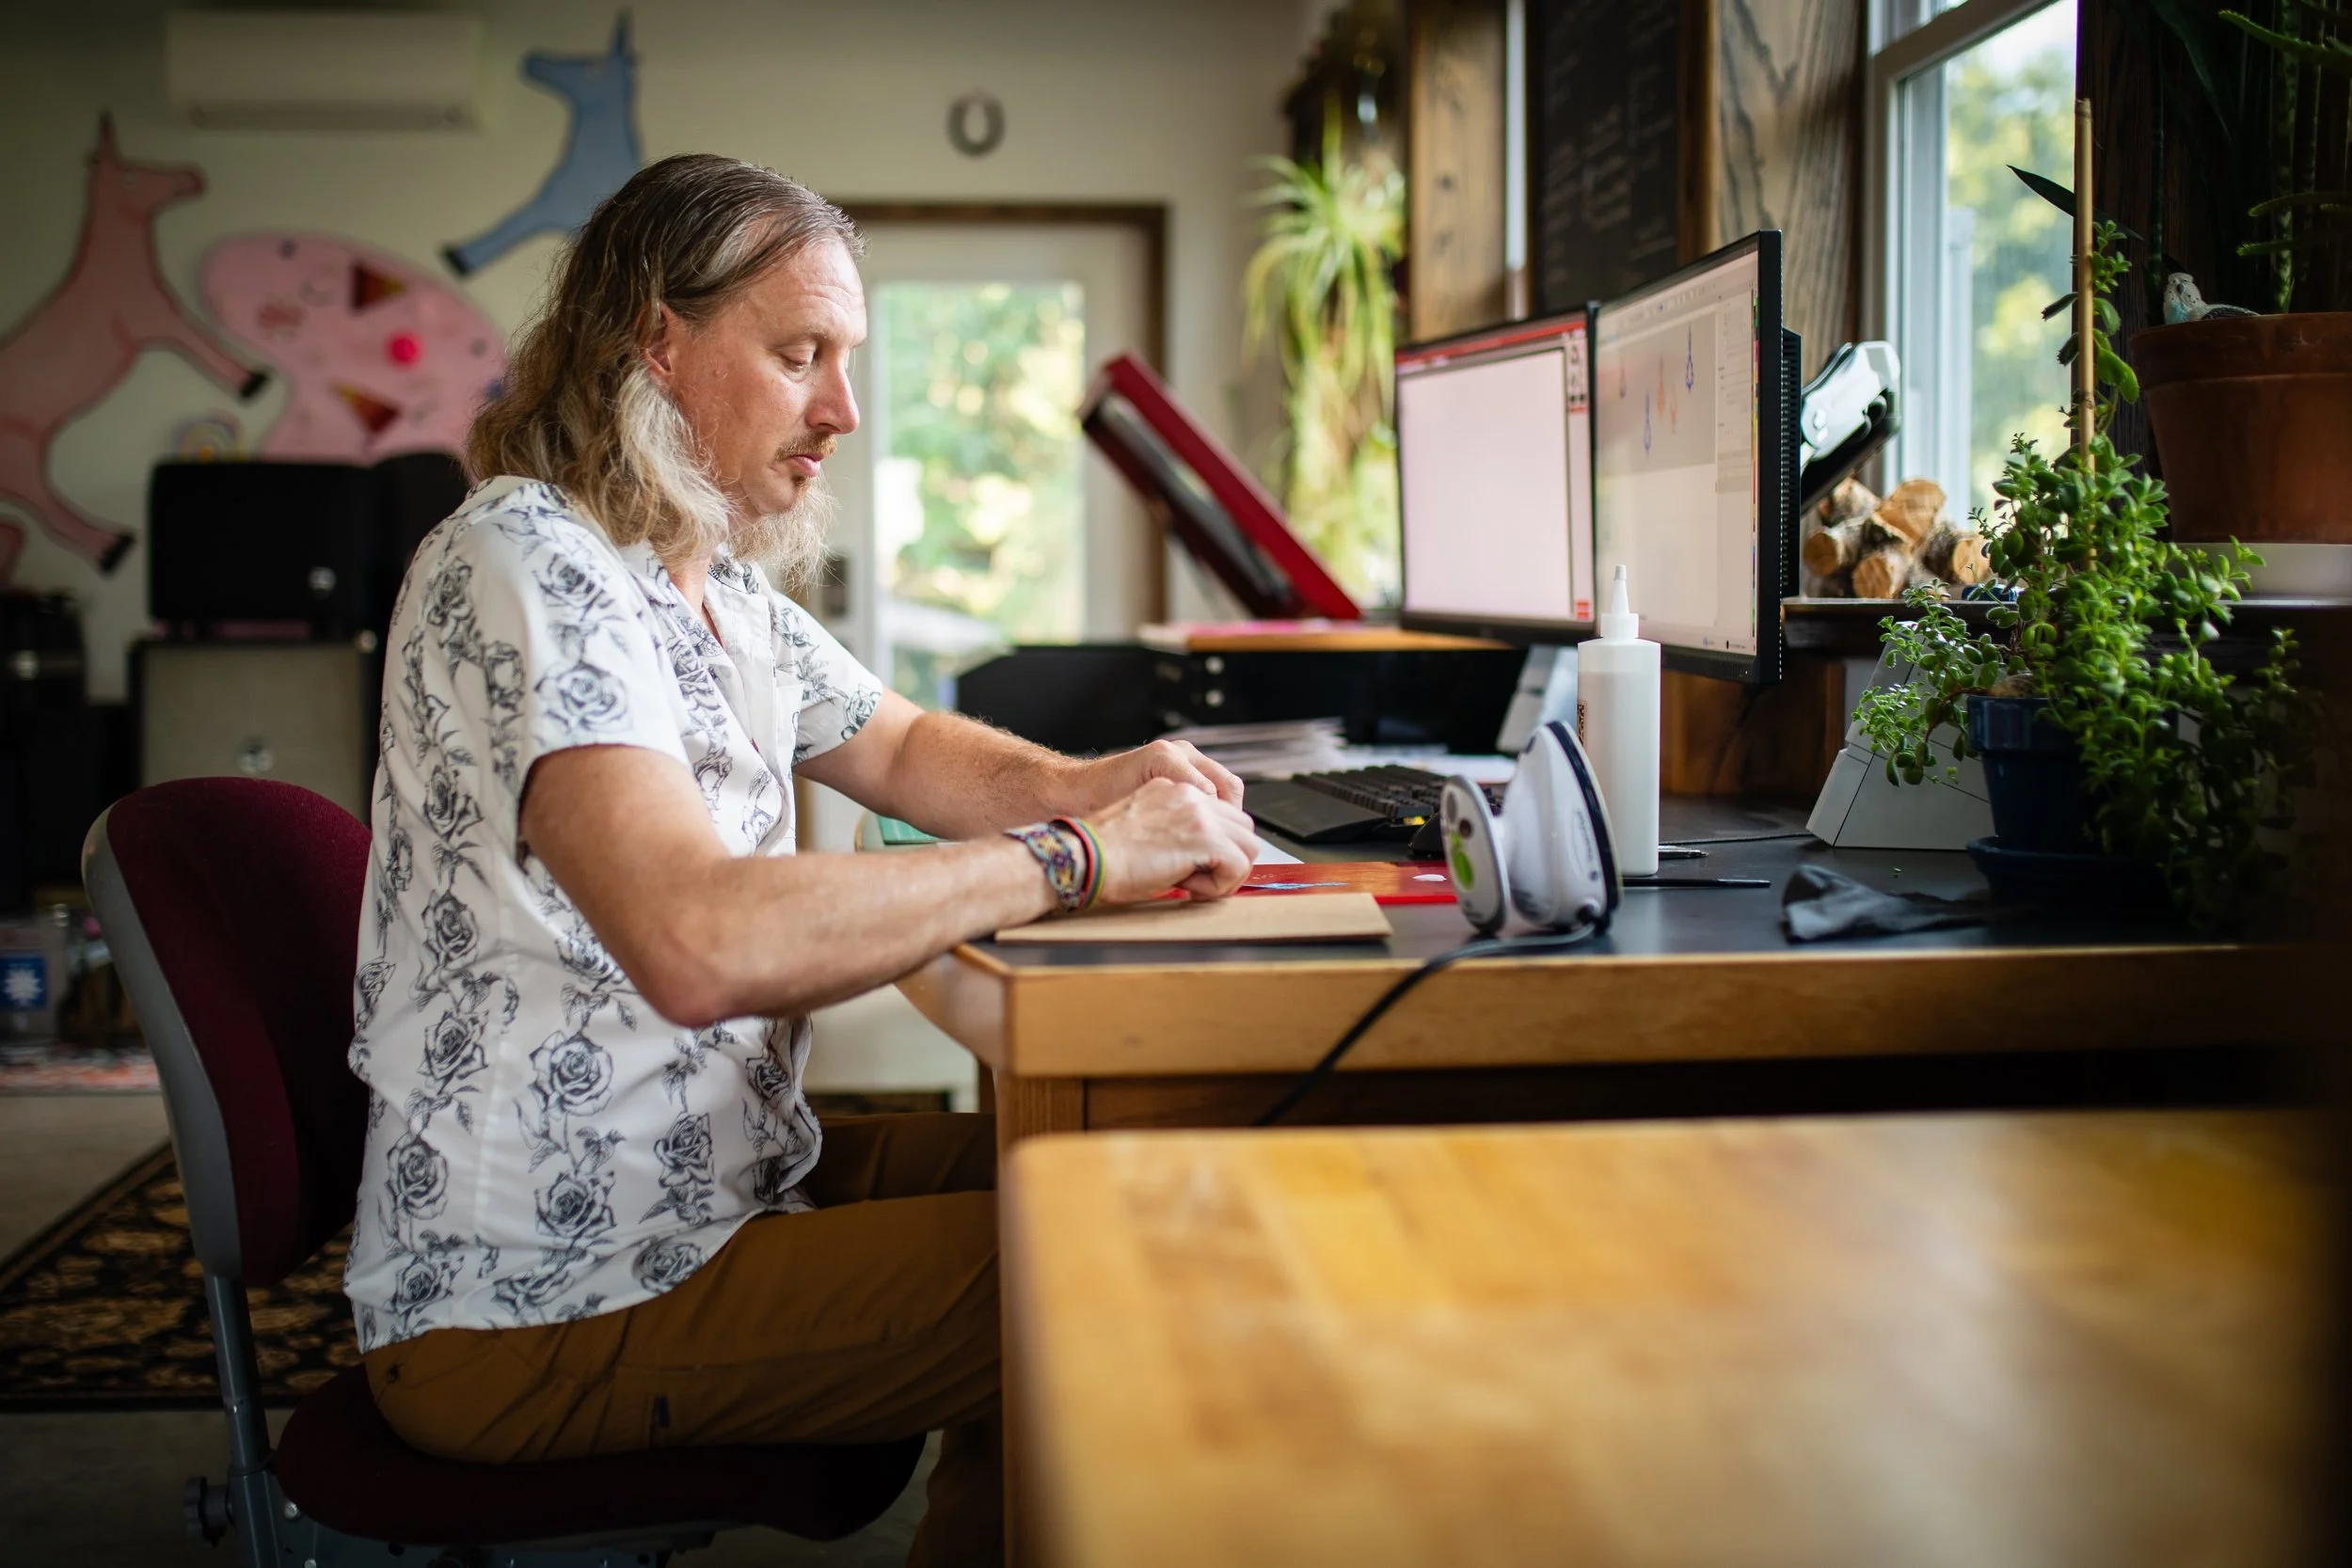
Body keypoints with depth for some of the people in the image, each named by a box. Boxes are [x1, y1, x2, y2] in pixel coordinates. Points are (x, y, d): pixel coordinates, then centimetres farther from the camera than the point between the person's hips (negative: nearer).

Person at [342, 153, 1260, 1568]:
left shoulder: (723, 586, 11)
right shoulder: (527, 564, -20)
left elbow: (906, 749, 25)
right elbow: (702, 943, -34)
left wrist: (1089, 786, 3)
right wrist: (1074, 857, -25)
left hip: (717, 1174, 10)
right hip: (534, 1306, -10)